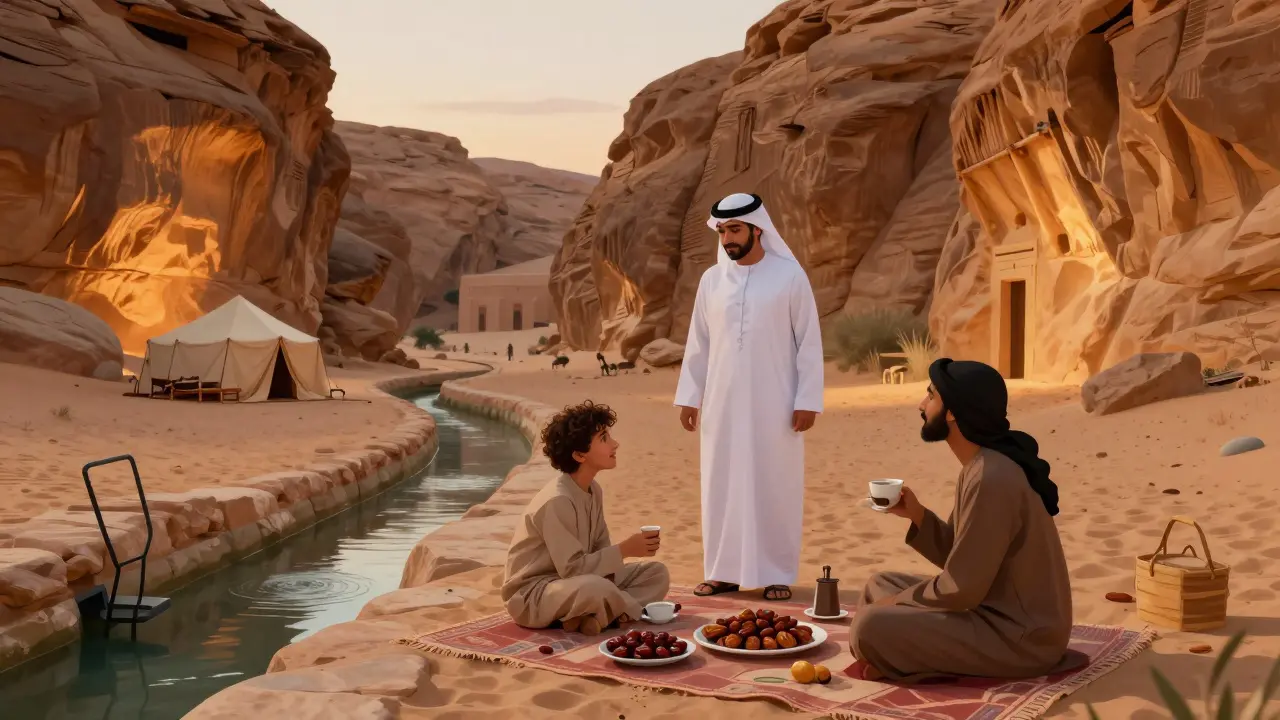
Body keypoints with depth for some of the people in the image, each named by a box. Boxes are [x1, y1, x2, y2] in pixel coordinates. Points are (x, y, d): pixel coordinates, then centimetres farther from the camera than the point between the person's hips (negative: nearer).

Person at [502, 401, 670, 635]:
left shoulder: (594, 490, 3)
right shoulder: (557, 501, -26)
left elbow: (600, 548, 7)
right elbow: (572, 568, -27)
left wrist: (627, 549, -14)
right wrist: (625, 550, -22)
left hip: (571, 581, 10)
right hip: (532, 594, -10)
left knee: (657, 573, 1)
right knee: (596, 589, -41)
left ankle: (588, 617, -16)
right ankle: (636, 609, -10)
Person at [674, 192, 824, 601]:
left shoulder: (790, 276, -4)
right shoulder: (711, 280, 6)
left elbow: (809, 342, -5)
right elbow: (698, 343, 11)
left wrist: (808, 400, -9)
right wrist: (688, 396, 7)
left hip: (774, 404, -3)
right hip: (722, 403, 4)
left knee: (775, 488, 2)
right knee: (722, 487, 6)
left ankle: (777, 573, 12)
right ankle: (724, 572, 15)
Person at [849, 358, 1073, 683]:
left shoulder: (990, 479, -24)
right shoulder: (981, 467, 8)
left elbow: (960, 590, -23)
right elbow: (959, 558, 13)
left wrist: (897, 602, -8)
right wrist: (916, 514, -1)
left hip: (1021, 636, -10)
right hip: (997, 611, 10)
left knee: (871, 627, -23)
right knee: (880, 586, 14)